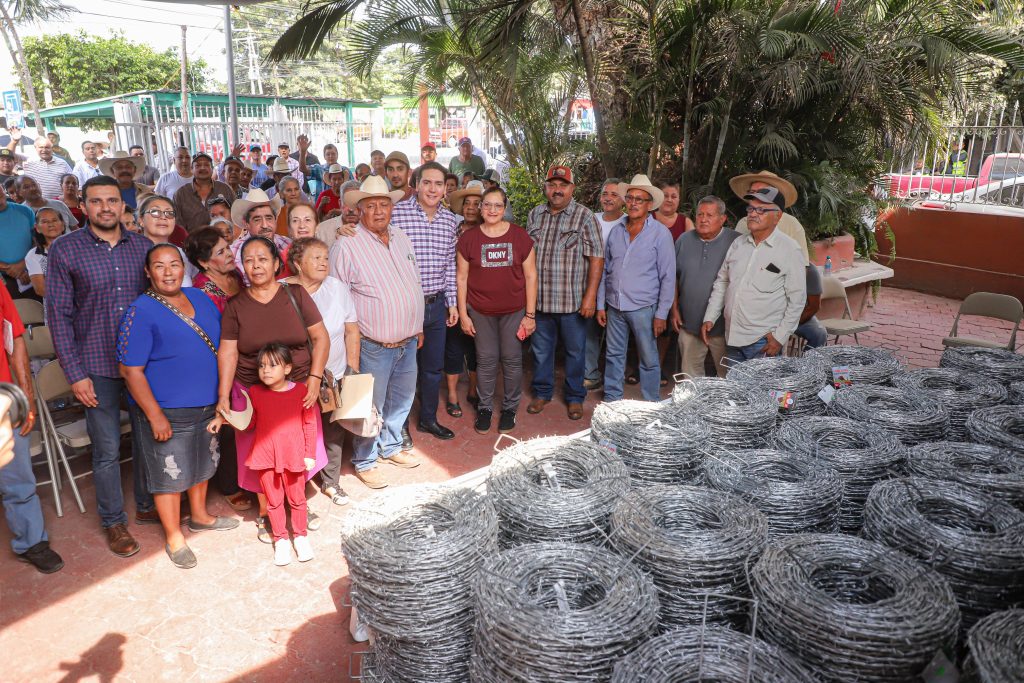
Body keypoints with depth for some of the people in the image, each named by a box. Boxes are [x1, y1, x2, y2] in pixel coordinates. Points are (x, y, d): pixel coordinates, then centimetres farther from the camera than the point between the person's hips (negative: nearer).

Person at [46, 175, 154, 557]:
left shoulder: (143, 246, 2)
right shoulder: (65, 250, -6)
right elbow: (58, 315, -5)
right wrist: (75, 373, -9)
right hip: (98, 366, -3)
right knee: (107, 448, 7)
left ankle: (147, 506, 34)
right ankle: (113, 521, 25)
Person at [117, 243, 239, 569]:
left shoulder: (198, 297, 3)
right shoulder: (140, 312, -17)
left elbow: (221, 339, 15)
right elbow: (131, 371, -17)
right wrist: (155, 415, -20)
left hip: (206, 404, 7)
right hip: (167, 412, -7)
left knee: (202, 463, 22)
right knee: (170, 474, 7)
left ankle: (200, 515, 44)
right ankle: (174, 537, 26)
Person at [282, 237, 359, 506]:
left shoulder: (338, 288, -3)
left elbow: (351, 331, 3)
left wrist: (353, 370, 3)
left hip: (335, 375, 2)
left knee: (334, 432, 13)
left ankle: (331, 481, 32)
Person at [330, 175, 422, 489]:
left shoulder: (402, 239, 9)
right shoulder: (347, 245, -13)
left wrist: (419, 326, 19)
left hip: (408, 342, 7)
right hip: (374, 346, -7)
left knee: (402, 399, 20)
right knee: (371, 406, 4)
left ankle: (390, 447, 40)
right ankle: (364, 461, 23)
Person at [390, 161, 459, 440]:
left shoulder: (449, 220, 6)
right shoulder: (396, 213, -12)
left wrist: (452, 302, 12)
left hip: (437, 304, 5)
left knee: (434, 367, 16)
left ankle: (428, 418, 35)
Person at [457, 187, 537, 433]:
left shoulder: (520, 236, -3)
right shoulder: (468, 238, -2)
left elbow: (530, 276, -1)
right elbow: (462, 278, 2)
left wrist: (530, 314, -3)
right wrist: (463, 314, -1)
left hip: (514, 310, 0)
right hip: (481, 311, 0)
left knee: (512, 359, 6)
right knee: (486, 360, 6)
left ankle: (510, 407, 24)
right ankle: (485, 407, 23)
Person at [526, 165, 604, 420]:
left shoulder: (584, 216, -6)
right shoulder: (535, 214, 8)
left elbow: (597, 258, -10)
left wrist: (590, 296, -16)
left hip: (572, 301, -4)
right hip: (539, 299, 4)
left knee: (575, 351, 9)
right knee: (541, 349, 15)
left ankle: (575, 397, 25)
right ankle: (542, 392, 32)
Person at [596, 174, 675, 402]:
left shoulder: (660, 234, -6)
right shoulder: (616, 231, 7)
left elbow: (668, 277, -6)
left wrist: (662, 314, -10)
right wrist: (601, 305, 9)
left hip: (643, 308, -4)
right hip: (615, 307, 4)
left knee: (649, 360, 5)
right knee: (614, 356, 13)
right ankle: (611, 400, 27)